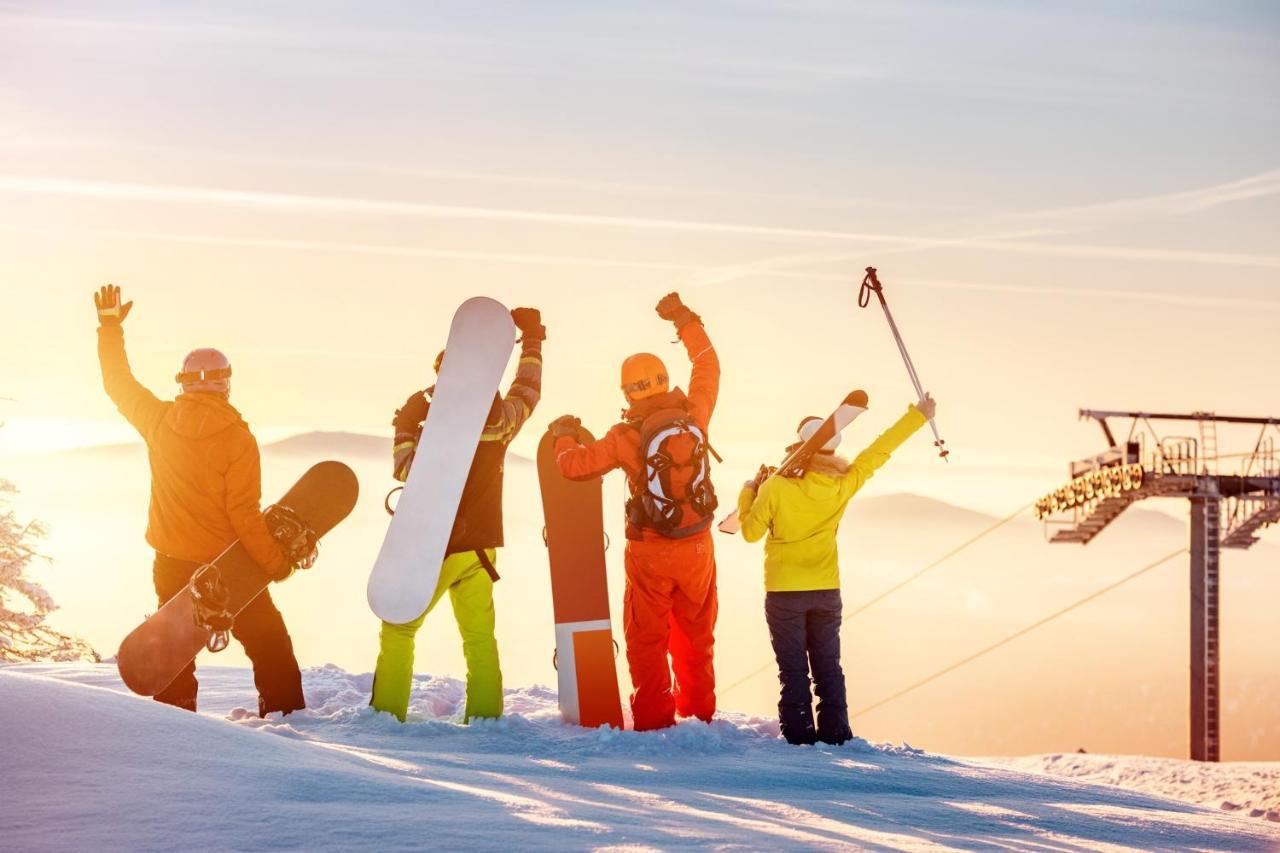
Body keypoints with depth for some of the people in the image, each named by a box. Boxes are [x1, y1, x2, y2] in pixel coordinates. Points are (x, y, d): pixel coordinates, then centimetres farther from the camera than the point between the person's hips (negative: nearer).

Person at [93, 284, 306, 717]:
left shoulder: (158, 421, -4)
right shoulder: (237, 439, -16)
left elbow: (118, 382, 12)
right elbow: (244, 514, -17)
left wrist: (110, 324, 21)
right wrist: (274, 561, -8)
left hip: (172, 563, 4)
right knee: (268, 644, 5)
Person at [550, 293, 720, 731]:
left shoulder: (627, 437, -15)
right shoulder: (694, 415, -6)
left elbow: (575, 465, -13)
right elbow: (708, 366, 11)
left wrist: (564, 435, 9)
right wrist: (685, 320, 23)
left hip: (650, 551, -4)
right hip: (697, 546, 4)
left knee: (647, 640, 8)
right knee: (696, 636, 18)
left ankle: (654, 718, 8)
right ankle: (698, 712, 25)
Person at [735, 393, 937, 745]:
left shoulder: (776, 487, -18)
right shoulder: (844, 485, -10)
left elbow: (751, 531, -8)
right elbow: (879, 450, 1)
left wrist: (750, 492, 7)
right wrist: (918, 415, 12)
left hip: (784, 593, -3)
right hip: (827, 591, 3)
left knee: (793, 669, 4)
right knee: (828, 667, 14)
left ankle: (799, 734, 3)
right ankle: (835, 732, 15)